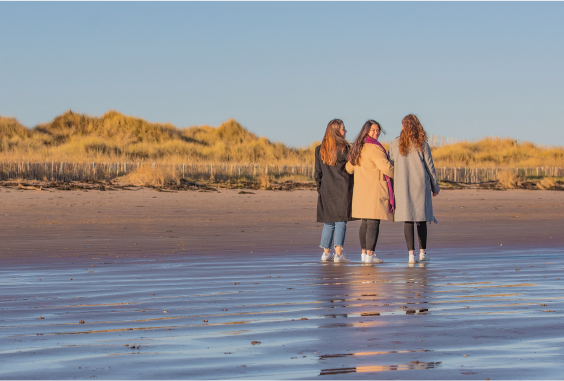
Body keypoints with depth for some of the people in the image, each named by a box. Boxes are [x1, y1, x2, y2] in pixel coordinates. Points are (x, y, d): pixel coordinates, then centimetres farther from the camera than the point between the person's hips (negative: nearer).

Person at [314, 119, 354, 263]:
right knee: (341, 221, -2)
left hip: (326, 190, 4)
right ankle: (338, 253, -7)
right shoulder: (345, 148, -8)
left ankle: (326, 252, 13)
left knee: (328, 222, 13)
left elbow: (317, 173, 8)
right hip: (343, 189, -4)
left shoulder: (320, 150, 5)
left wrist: (320, 189, 16)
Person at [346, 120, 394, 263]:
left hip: (361, 189, 9)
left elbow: (349, 168, 22)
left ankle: (364, 252, 17)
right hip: (374, 188, -9)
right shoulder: (374, 148, -15)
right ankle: (369, 255, -10)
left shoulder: (358, 148, 12)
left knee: (365, 222, 14)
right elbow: (385, 167, -19)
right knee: (373, 222, -7)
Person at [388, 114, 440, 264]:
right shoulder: (422, 144, -1)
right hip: (421, 185, 0)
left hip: (403, 186, 0)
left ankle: (411, 253, -8)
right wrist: (435, 185, 11)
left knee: (408, 219, -1)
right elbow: (430, 166, 2)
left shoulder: (395, 144, 3)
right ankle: (422, 252, 13)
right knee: (421, 219, 10)